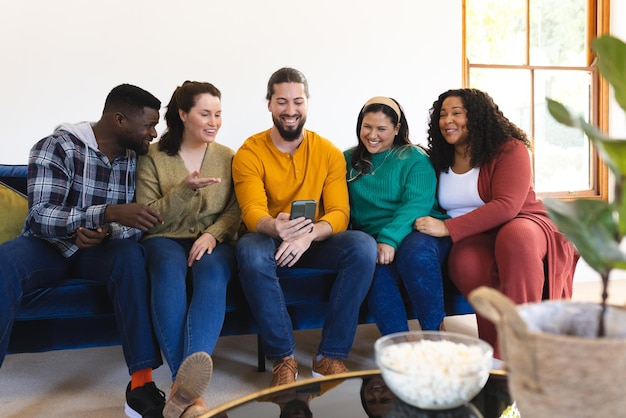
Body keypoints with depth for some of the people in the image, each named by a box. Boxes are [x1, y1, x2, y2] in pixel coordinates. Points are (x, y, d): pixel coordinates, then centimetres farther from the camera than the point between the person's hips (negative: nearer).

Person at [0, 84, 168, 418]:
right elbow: (40, 216, -24)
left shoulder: (138, 158, 0)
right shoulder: (57, 147, -13)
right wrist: (110, 212, -39)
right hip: (48, 245, -2)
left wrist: (107, 232, -24)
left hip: (100, 248, 2)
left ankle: (142, 383, -34)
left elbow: (141, 223, -1)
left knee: (130, 255, -33)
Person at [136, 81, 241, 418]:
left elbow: (236, 209, 5)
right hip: (165, 239, -1)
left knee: (212, 273, -36)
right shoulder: (153, 157, 4)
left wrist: (213, 234, -16)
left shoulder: (227, 157, 12)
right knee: (169, 271, -38)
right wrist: (184, 189, -18)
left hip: (213, 240, 1)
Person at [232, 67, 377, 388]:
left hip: (316, 242, 2)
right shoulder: (250, 153, -4)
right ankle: (282, 357, -21)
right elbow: (252, 211, -17)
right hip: (270, 241, -2)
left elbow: (339, 213, -8)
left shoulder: (329, 153, 1)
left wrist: (308, 234, -31)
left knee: (364, 247, -27)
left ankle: (331, 355, -17)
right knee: (249, 250, -37)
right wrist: (276, 228, -43)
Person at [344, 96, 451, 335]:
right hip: (371, 239, 2)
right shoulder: (349, 161, 17)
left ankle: (435, 332, -21)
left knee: (415, 251, -36)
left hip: (418, 230, -1)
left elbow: (417, 204, -10)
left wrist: (390, 239, -26)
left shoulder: (415, 158, 6)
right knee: (376, 268, -33)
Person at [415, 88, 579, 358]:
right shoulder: (440, 160, 9)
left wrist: (448, 228, -26)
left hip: (522, 223, -2)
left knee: (516, 236, -39)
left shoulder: (509, 149, -8)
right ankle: (496, 344, -22)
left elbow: (506, 207, -20)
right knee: (464, 261, -34)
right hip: (472, 237, 3)